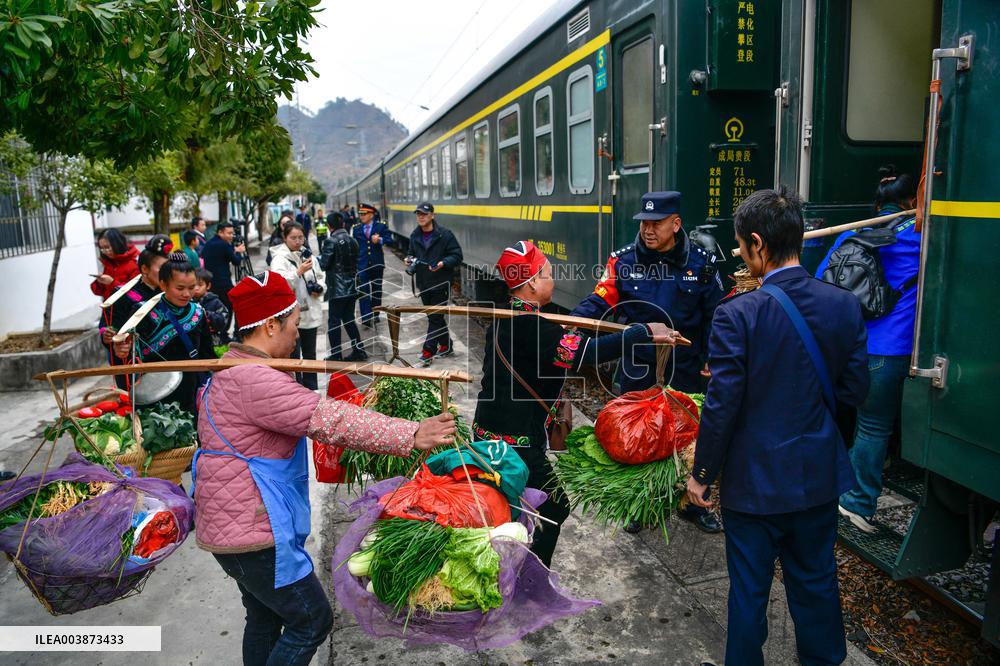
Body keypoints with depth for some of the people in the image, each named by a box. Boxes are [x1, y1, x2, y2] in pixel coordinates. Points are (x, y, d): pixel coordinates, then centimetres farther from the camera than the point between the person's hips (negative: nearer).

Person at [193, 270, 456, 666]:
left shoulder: (231, 371, 11)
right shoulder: (253, 381, -25)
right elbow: (331, 420, -33)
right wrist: (412, 436, -33)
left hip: (230, 526, 11)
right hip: (254, 535, -11)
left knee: (264, 619, 23)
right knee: (312, 621, 5)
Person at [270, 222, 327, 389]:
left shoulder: (308, 255, 9)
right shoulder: (280, 259, -10)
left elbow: (320, 277, 20)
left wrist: (320, 288, 0)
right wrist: (299, 272, -28)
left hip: (310, 313, 6)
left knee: (310, 353, 17)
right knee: (293, 355, -1)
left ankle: (311, 388, 29)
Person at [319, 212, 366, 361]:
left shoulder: (331, 241, -13)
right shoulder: (352, 241, 6)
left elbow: (324, 264, -12)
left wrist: (317, 258, 6)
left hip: (337, 289, -7)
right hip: (352, 288, 7)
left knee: (334, 321, 2)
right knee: (349, 319, 16)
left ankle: (336, 355, 5)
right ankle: (359, 350, 17)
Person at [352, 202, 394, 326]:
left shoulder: (381, 226, 1)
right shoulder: (356, 228, 5)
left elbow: (390, 241, -5)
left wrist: (380, 240, -24)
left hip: (377, 264, 1)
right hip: (362, 264, -1)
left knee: (377, 290, 13)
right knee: (364, 291, -8)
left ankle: (375, 314, 29)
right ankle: (366, 317, -10)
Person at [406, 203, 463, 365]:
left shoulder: (445, 235, -11)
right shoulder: (415, 236, 7)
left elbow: (457, 255, -10)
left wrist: (442, 263, -25)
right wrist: (410, 260, -1)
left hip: (441, 283, -6)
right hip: (423, 283, 6)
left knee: (435, 318, -4)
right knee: (433, 316, 15)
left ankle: (428, 352, -1)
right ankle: (445, 346, 30)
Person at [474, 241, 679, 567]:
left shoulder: (505, 317, 6)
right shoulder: (531, 328, -25)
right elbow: (586, 351, -34)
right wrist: (644, 332, -27)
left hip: (489, 430, 10)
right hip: (516, 440, -10)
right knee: (552, 510, 6)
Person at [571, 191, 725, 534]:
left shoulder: (701, 262, -5)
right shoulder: (623, 260, -5)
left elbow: (713, 316, 0)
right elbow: (599, 301, -15)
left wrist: (711, 360, -3)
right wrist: (570, 321, -34)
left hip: (685, 370, 0)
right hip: (638, 368, 0)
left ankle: (691, 503, 36)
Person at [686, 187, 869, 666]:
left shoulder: (737, 315, -21)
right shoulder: (844, 305, -7)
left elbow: (721, 407, -18)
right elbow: (854, 390, 1)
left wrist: (702, 474, -5)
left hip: (754, 481, -4)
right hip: (819, 476, 4)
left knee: (749, 589, 14)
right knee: (816, 581, 23)